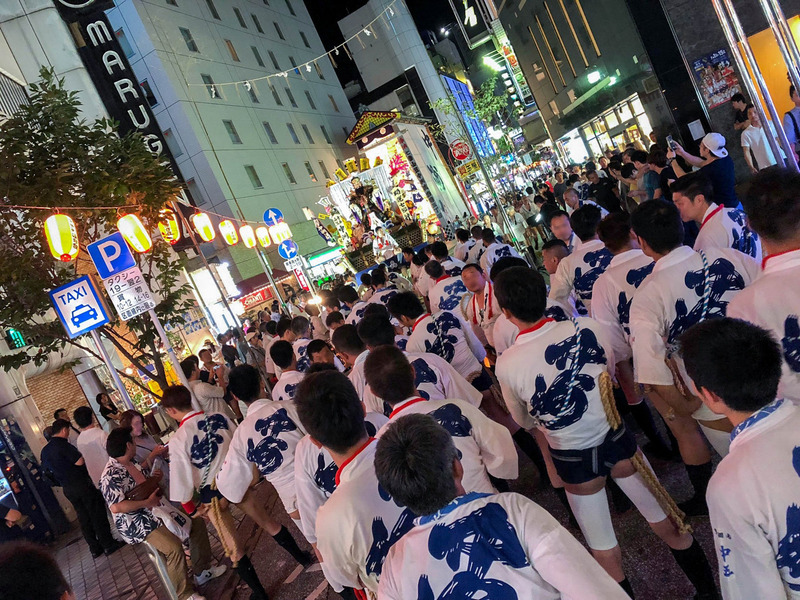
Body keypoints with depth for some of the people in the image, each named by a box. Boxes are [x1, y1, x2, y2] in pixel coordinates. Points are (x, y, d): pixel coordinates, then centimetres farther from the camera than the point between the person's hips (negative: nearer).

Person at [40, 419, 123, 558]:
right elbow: (80, 462, -22)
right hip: (82, 484, -8)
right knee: (97, 514, 2)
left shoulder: (45, 451, 7)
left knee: (83, 518, 14)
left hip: (67, 488, 8)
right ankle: (108, 545, 7)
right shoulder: (63, 445, -18)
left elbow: (47, 470, 18)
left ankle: (95, 548, 20)